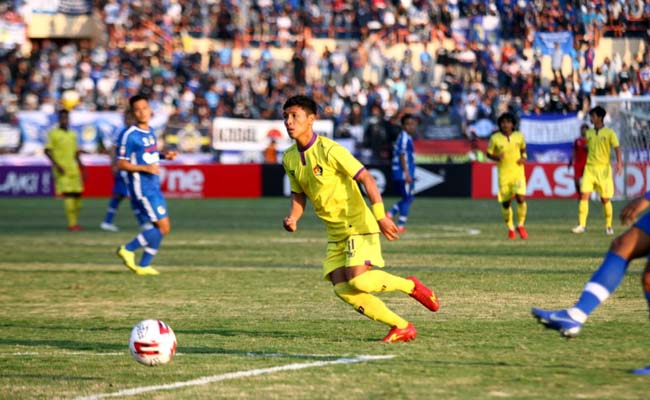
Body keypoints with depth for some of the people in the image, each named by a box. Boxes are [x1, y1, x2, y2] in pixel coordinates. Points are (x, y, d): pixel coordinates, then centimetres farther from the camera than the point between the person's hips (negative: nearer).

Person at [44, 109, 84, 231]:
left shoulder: (72, 134, 17)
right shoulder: (53, 134, -2)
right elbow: (47, 151, -7)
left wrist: (81, 166, 20)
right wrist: (56, 165, -17)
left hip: (74, 169, 6)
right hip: (62, 170, -6)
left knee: (77, 194, 3)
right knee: (68, 194, -14)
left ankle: (75, 222, 13)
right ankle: (72, 223, -16)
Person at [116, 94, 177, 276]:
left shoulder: (150, 131, 11)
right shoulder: (130, 136, -14)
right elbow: (121, 164, -15)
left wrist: (165, 156, 9)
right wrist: (146, 168, -23)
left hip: (154, 187, 9)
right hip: (142, 189, -8)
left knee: (162, 227, 8)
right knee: (163, 227, -10)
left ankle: (143, 265, 14)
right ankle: (128, 250, 1)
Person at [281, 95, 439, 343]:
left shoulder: (329, 150, -17)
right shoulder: (290, 158, 5)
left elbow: (366, 178, -17)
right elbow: (299, 195, 16)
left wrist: (380, 216, -25)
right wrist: (292, 218, -5)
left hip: (358, 225, -7)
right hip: (335, 234, 7)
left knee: (358, 281, -23)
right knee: (342, 290, -8)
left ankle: (410, 286, 5)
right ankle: (402, 327, 2)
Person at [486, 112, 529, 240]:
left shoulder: (519, 136, 1)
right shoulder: (495, 138, -5)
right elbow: (489, 153, 5)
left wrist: (524, 158, -1)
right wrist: (496, 157, -16)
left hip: (518, 173, 0)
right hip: (503, 174, 0)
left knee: (521, 198, -17)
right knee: (506, 203, 4)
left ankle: (520, 225, 4)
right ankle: (510, 228, 26)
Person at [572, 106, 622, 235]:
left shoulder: (609, 133, -3)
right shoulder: (588, 133, 11)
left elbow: (617, 148, -10)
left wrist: (619, 163, -23)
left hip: (603, 169, -3)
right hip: (589, 168, 4)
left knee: (605, 199, 1)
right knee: (584, 195, -10)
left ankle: (609, 226, 14)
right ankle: (581, 225, -10)